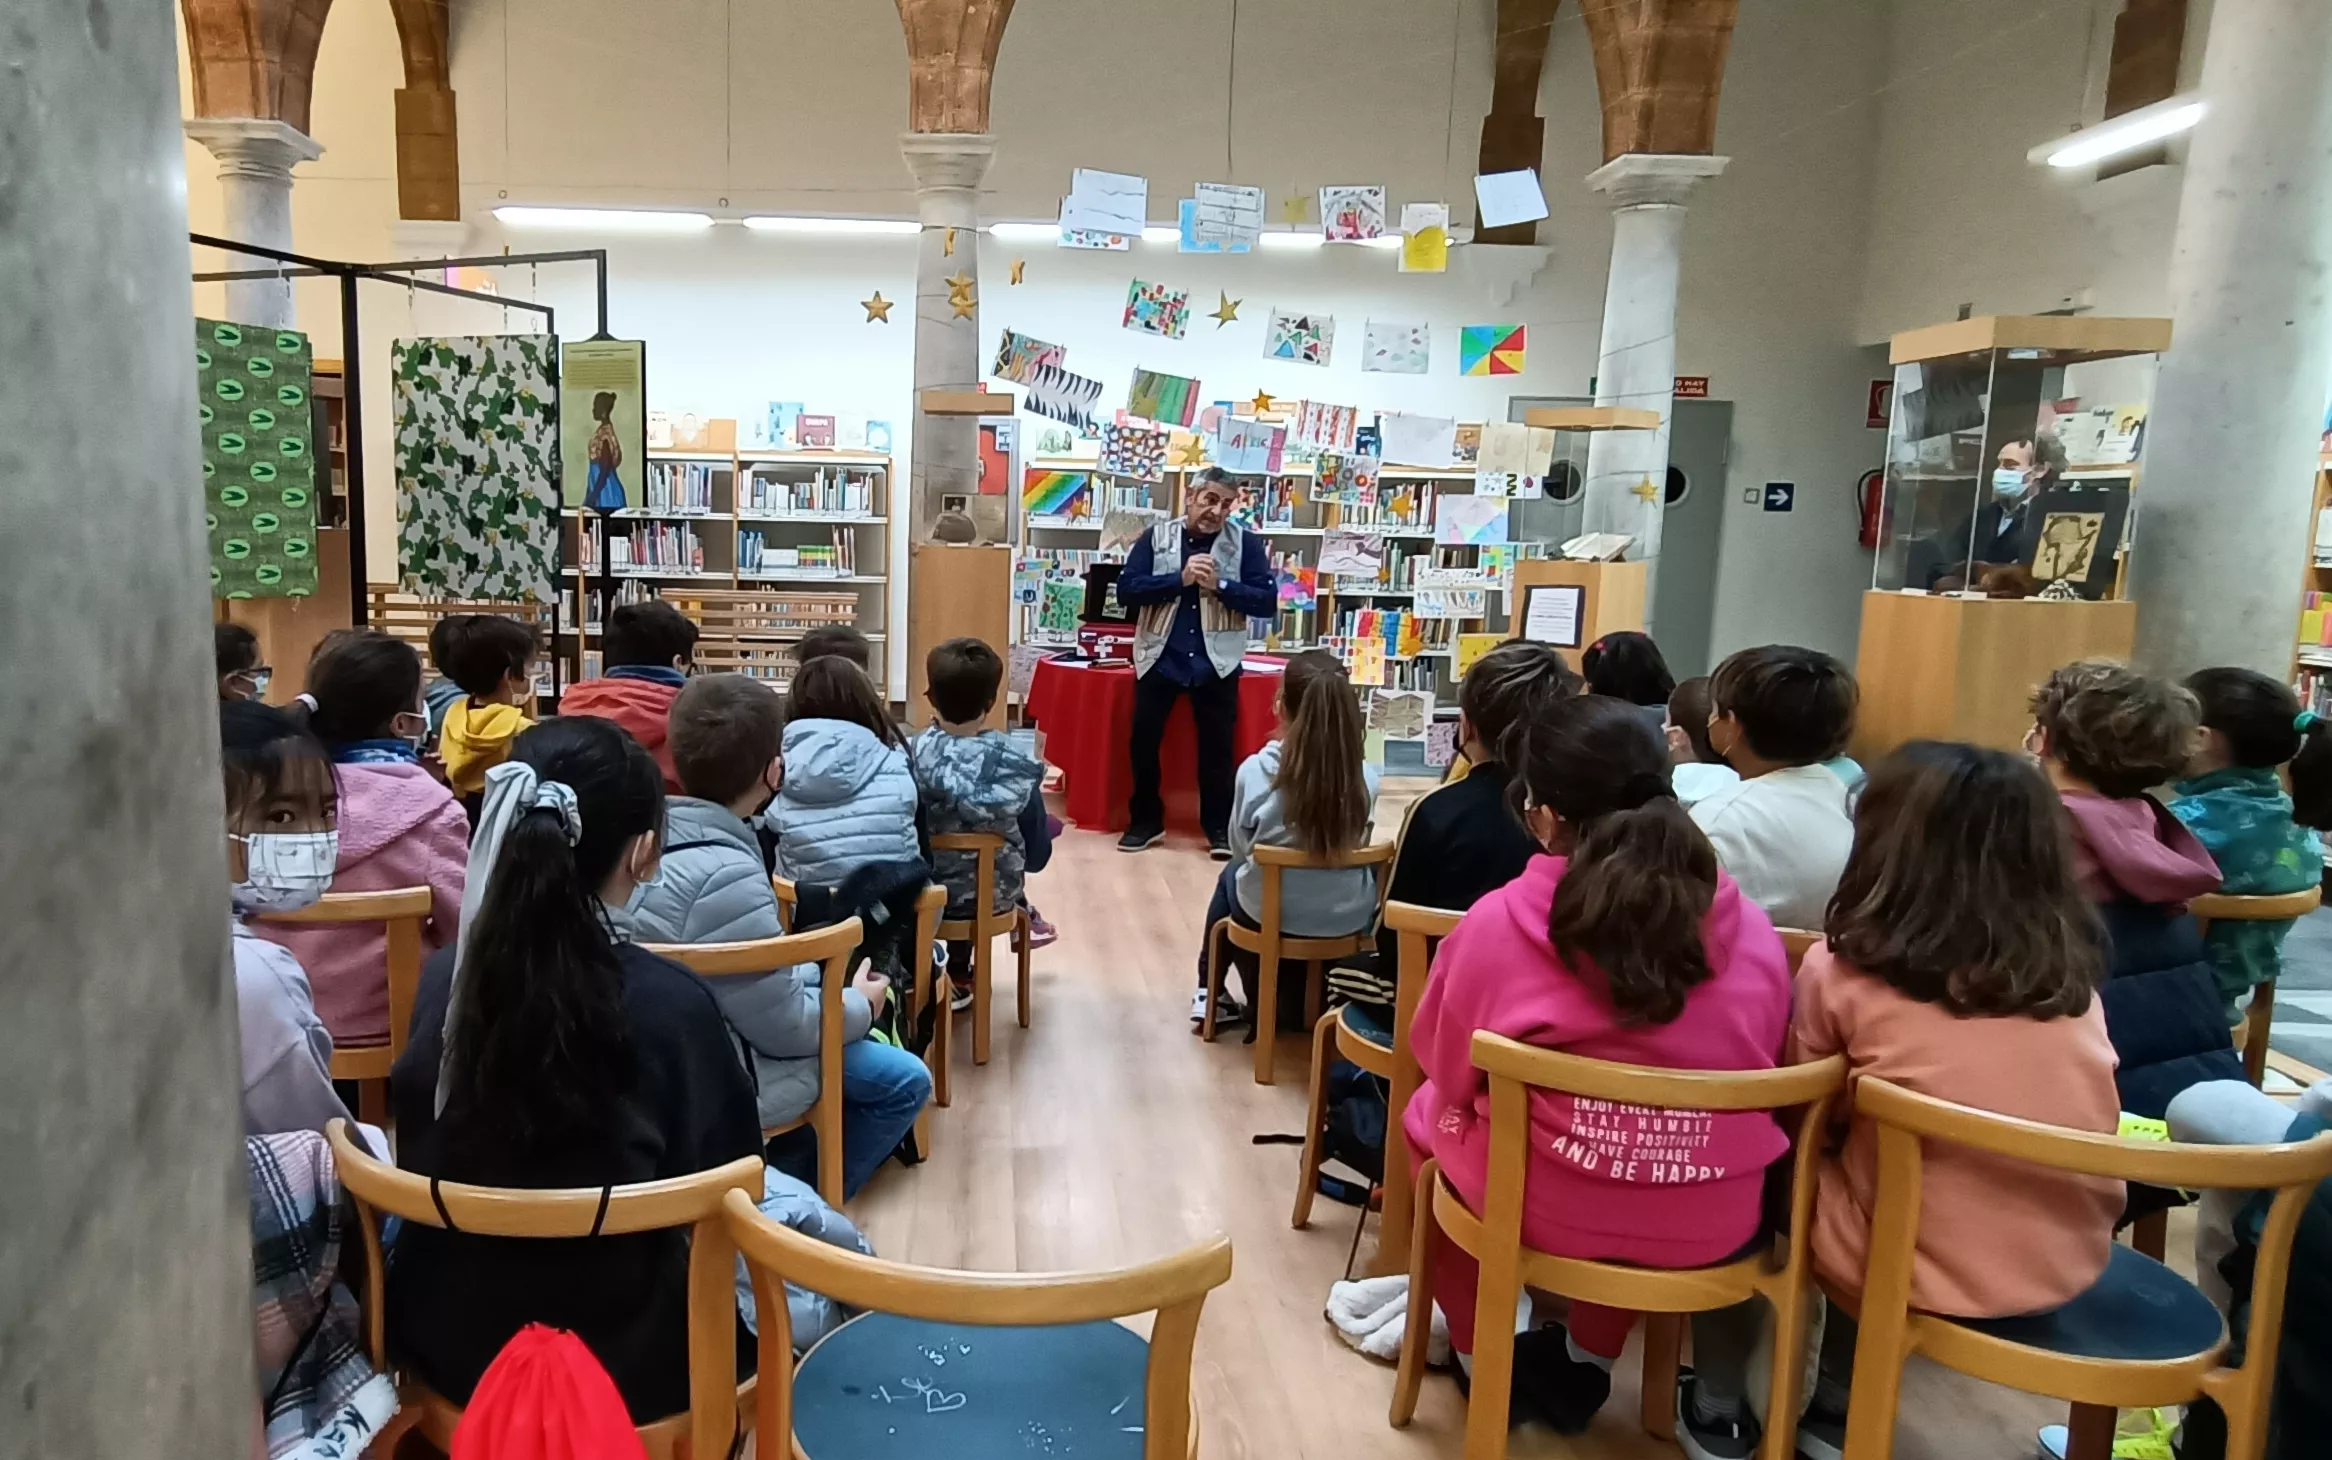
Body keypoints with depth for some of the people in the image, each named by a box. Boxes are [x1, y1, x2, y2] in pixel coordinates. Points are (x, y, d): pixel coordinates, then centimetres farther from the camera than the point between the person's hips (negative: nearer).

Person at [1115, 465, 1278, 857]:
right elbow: (1126, 590, -7)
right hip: (1160, 658, 1)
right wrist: (1180, 579, -17)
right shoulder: (1155, 537, 1)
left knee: (1218, 745, 5)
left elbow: (1268, 601, -5)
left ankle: (1219, 827, 19)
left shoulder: (1246, 543, 0)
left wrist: (1220, 585, -18)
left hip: (1217, 663, -1)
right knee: (1143, 738, 3)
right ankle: (1146, 820, 19)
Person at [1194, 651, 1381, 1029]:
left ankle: (1209, 991, 45)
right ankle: (1305, 1000, 48)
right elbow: (1356, 843, 5)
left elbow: (1240, 847, -3)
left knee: (1232, 875, 31)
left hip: (1271, 915, -1)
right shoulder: (1365, 774, -13)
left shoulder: (1256, 770, -18)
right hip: (1349, 917, 2)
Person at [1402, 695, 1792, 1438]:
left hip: (1548, 1212, -3)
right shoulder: (1750, 927, -6)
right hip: (1713, 1224, 4)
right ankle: (1585, 1361, 43)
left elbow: (1447, 1069, -1)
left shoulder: (1497, 922, -16)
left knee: (1428, 1114, 25)